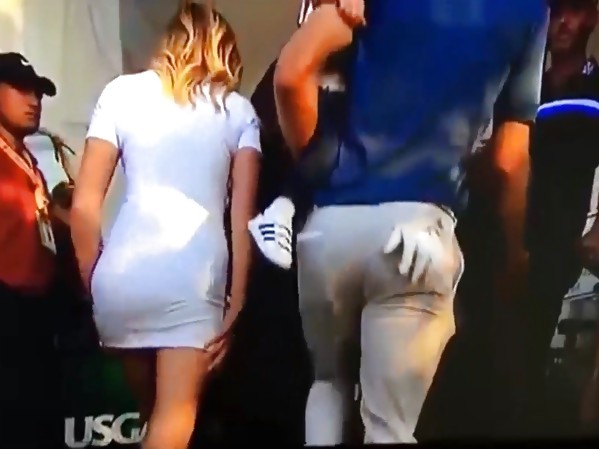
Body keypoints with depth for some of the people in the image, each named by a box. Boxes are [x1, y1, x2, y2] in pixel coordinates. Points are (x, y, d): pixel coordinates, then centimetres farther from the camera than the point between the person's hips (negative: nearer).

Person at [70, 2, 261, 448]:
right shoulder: (239, 110, 13)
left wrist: (94, 284, 15)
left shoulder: (123, 92, 13)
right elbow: (243, 217, 4)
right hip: (194, 275, -2)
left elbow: (84, 205, 7)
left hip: (124, 272, 2)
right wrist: (236, 304, 5)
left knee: (152, 411, 20)